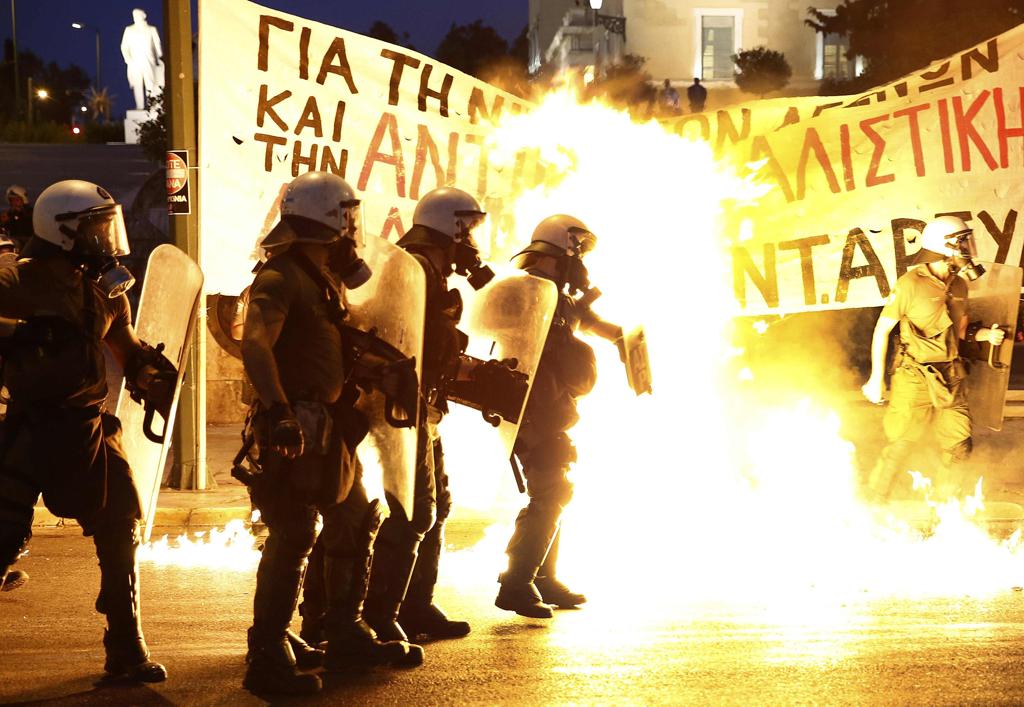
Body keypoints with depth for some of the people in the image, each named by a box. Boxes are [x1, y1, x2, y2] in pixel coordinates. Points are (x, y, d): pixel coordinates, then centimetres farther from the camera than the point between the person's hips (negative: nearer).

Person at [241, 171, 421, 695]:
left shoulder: (328, 278, 17)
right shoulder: (280, 278, -14)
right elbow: (254, 344, -29)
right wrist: (279, 411, -39)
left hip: (330, 426, 10)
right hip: (296, 429, -10)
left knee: (354, 523, 17)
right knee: (293, 537, -11)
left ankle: (346, 636, 29)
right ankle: (268, 657, -7)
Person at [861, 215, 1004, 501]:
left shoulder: (958, 286, 7)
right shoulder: (910, 284, -13)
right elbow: (882, 329, -7)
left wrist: (986, 334, -3)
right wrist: (876, 377, -7)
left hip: (951, 379, 6)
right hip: (915, 379, -6)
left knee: (959, 448, 8)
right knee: (901, 445, -1)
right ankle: (874, 505, 14)